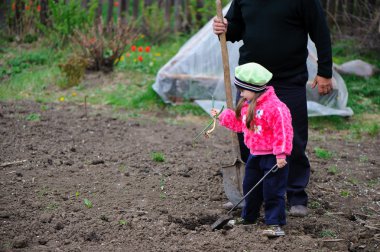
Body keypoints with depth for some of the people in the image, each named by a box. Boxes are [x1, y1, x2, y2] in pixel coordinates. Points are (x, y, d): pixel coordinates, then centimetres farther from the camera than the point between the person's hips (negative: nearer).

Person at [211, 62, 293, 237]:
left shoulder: (274, 107, -23)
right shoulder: (246, 105, 7)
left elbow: (282, 131, -24)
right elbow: (239, 122, 23)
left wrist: (280, 154, -25)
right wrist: (222, 116, 22)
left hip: (272, 157, -9)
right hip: (255, 155, 9)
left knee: (272, 191, -7)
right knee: (250, 187, 18)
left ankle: (275, 224, -3)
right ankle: (248, 218, 33)